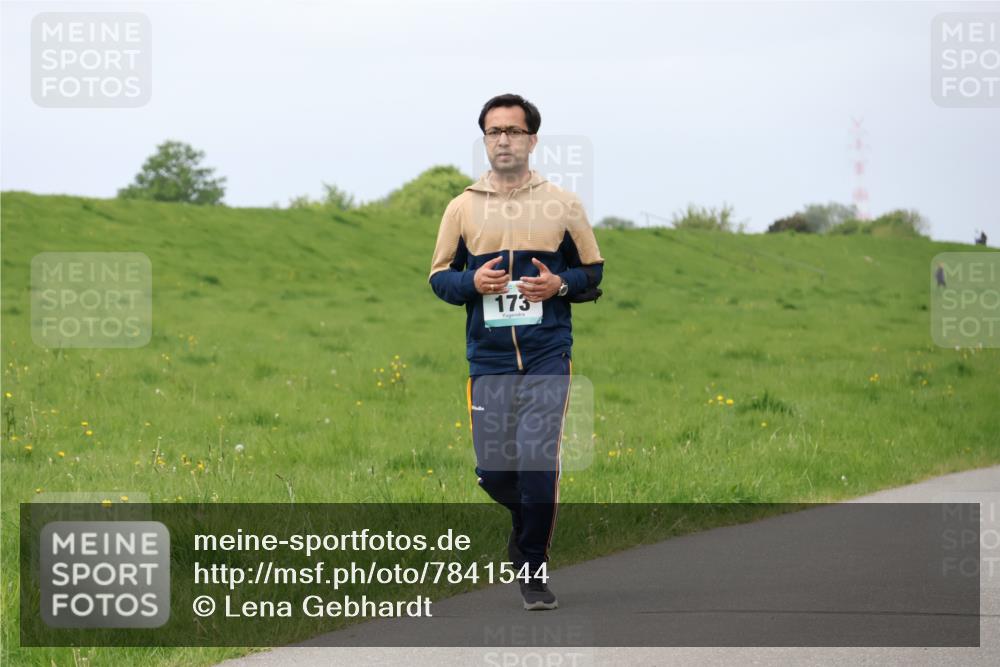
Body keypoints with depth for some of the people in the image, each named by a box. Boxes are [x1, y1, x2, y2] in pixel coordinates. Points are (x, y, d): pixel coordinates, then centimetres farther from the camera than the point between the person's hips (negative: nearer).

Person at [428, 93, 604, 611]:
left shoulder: (561, 204, 4)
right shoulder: (463, 207, 6)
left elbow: (593, 270, 11)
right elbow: (439, 276, 11)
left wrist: (560, 284, -10)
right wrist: (472, 283, -10)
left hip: (547, 358, -2)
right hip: (488, 359, 2)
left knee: (538, 461, -13)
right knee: (493, 470, 3)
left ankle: (533, 569, 1)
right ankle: (527, 519, 36)